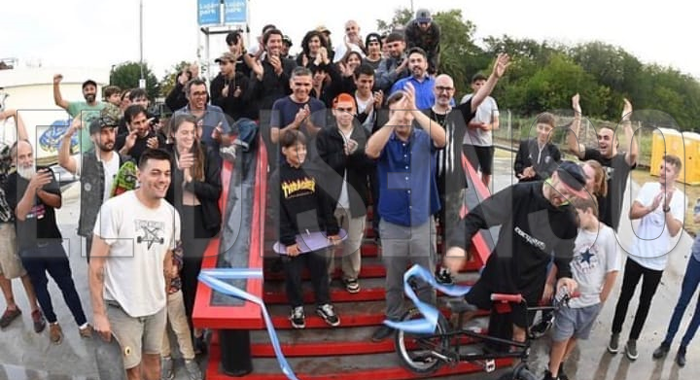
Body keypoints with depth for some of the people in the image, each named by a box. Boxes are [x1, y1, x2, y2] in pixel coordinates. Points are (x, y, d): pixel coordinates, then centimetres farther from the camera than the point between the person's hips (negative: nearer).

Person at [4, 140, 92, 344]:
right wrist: (32, 186, -33)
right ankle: (53, 323, 31)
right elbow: (20, 213, -20)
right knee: (40, 286, 15)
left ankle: (83, 324, 12)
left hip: (51, 241, 0)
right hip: (28, 246, 0)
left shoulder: (45, 173, -5)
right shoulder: (11, 182, -10)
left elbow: (57, 202, -8)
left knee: (67, 283, 3)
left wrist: (40, 190, -26)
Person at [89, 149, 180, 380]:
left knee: (153, 359, 19)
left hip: (157, 305, 5)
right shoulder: (114, 208, -17)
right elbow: (96, 264, -15)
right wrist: (98, 313, -15)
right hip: (121, 307, -5)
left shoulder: (171, 214, -1)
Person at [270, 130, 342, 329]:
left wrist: (332, 230, 1)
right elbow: (277, 212, -10)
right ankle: (297, 308, 30)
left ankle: (324, 305, 32)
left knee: (320, 269, 14)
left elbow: (325, 203, 4)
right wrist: (287, 240, -13)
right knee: (293, 275, 10)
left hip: (315, 232, 3)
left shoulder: (313, 171, 1)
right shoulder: (277, 177, -9)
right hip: (292, 236, -2)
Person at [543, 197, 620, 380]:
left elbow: (613, 271, -7)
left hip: (592, 300, 1)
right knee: (561, 338, 2)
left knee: (575, 336, 17)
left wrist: (602, 298, -3)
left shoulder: (607, 235, -13)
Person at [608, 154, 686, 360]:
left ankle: (632, 340, 26)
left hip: (657, 261, 0)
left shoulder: (680, 198, -8)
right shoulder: (649, 187, -5)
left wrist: (667, 207, -28)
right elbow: (632, 214, -12)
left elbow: (674, 231, -15)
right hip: (636, 254, 0)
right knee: (625, 296, 11)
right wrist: (651, 208, -29)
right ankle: (615, 334, 28)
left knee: (645, 302, 12)